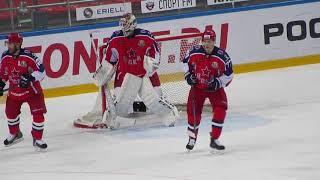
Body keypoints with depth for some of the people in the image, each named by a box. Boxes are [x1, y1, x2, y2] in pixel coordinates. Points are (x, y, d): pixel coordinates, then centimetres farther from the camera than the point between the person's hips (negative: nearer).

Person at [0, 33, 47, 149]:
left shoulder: (28, 56, -25)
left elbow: (41, 71, -23)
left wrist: (30, 78, -35)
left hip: (32, 89, -5)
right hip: (14, 91, 5)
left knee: (38, 113, -13)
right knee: (11, 112, 16)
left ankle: (37, 139, 2)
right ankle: (15, 134, 41)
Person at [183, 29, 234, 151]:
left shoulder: (222, 56, -18)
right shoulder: (194, 52, -13)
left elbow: (229, 74, -9)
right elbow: (186, 61, 8)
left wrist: (218, 82, -21)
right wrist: (188, 74, -4)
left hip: (215, 88, -1)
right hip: (197, 86, 1)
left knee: (220, 110, -17)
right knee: (193, 112, 0)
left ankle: (214, 139, -7)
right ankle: (192, 138, 26)